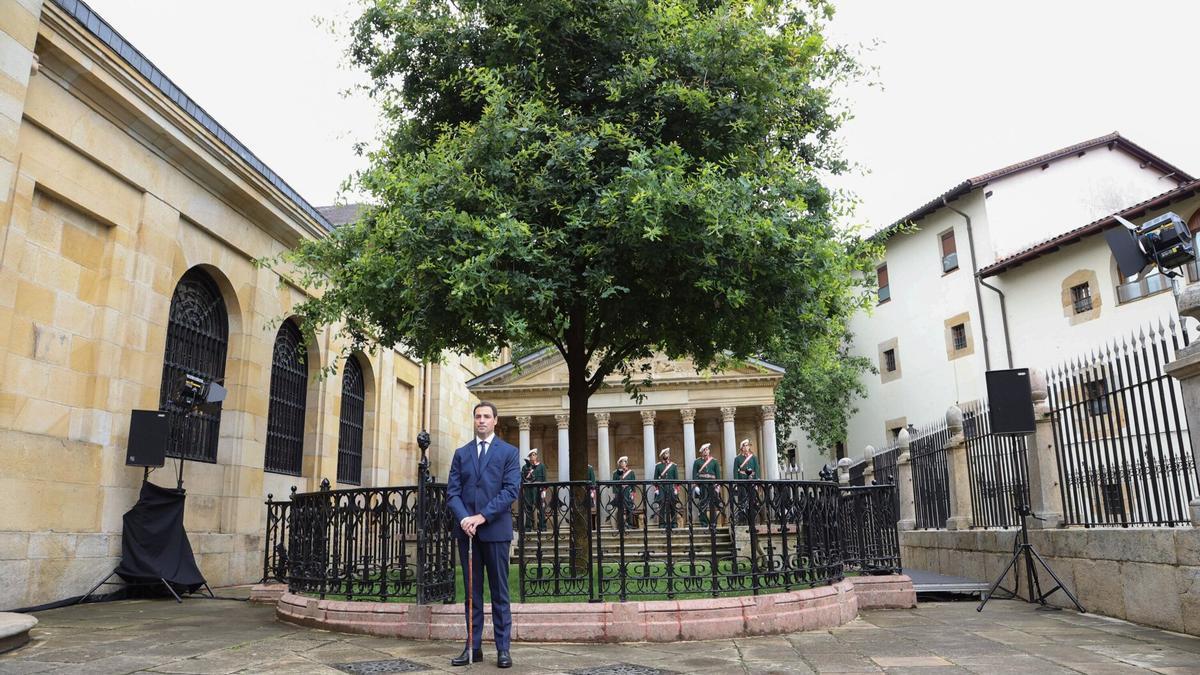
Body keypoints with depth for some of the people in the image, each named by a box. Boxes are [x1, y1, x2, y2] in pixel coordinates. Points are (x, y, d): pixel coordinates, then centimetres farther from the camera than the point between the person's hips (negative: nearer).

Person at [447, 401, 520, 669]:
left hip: (495, 529, -3)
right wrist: (463, 518, -13)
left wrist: (482, 516, -16)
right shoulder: (461, 453, 13)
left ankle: (503, 648, 7)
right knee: (472, 591, 8)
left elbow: (511, 490, -7)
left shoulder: (509, 452, 3)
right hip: (466, 529, 3)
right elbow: (452, 492, 5)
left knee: (499, 591, 2)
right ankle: (473, 647, 14)